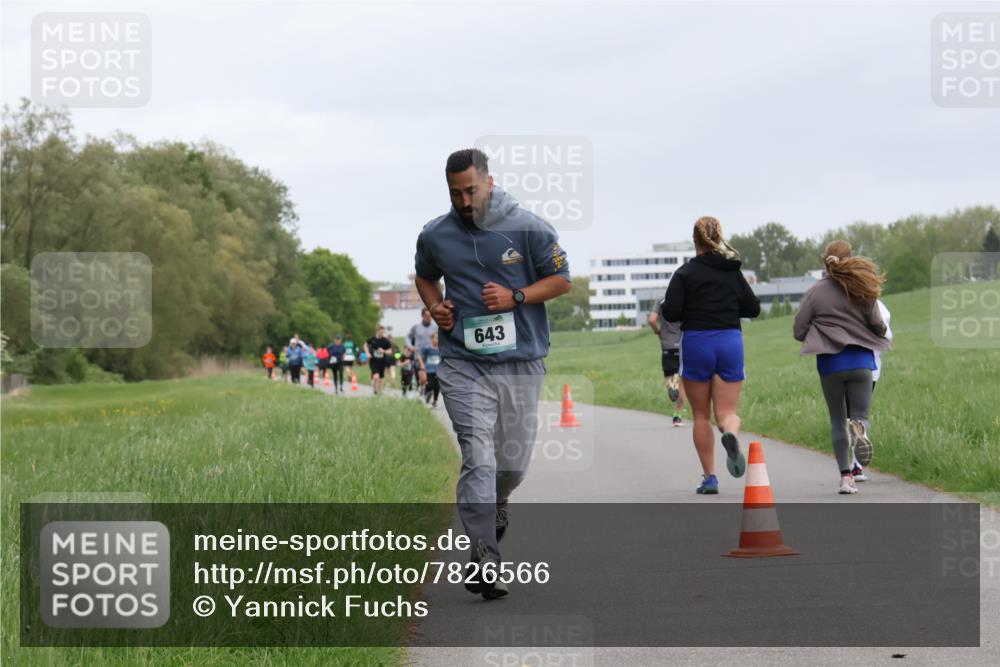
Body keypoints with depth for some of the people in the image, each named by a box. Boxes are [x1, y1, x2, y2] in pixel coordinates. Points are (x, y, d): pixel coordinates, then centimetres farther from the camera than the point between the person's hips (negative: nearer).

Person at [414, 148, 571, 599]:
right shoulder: (434, 237, 2)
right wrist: (435, 307, 2)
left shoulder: (529, 229, -5)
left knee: (513, 462, 9)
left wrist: (515, 297, -13)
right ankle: (483, 561, -14)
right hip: (464, 365, 0)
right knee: (478, 461, -12)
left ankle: (495, 504, 44)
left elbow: (561, 279, 3)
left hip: (521, 363, 0)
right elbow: (425, 276, 23)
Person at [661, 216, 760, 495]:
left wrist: (662, 308, 10)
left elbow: (671, 313, -12)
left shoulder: (685, 273, -5)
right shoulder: (733, 272, 6)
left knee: (701, 416, 10)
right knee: (727, 411, 2)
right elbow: (753, 308, 8)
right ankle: (730, 433, -34)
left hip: (696, 343, -2)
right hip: (730, 341, 2)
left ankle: (709, 477, 9)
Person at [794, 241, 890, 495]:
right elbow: (879, 327, 0)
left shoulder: (815, 293, -1)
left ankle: (846, 476, 0)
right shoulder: (863, 290, 2)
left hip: (830, 362, 0)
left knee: (838, 421, 10)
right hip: (861, 360, 0)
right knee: (859, 414, 6)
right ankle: (859, 428, -32)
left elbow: (799, 332, -1)